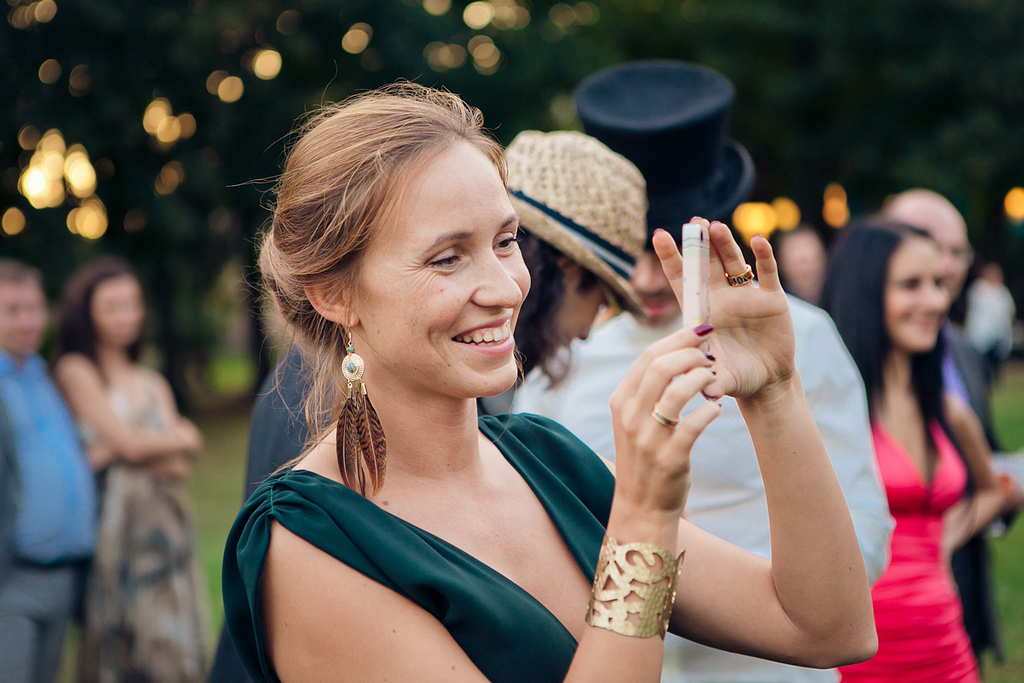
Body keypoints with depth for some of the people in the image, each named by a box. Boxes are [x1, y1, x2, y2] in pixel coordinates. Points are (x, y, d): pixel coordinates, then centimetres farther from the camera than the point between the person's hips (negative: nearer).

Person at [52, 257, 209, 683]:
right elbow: (127, 441, -8)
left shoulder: (154, 384, 17)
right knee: (117, 645, -5)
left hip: (163, 524, 5)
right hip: (113, 518, -5)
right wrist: (180, 439, 9)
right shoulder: (76, 370, 0)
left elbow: (180, 465, 7)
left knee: (168, 641, 1)